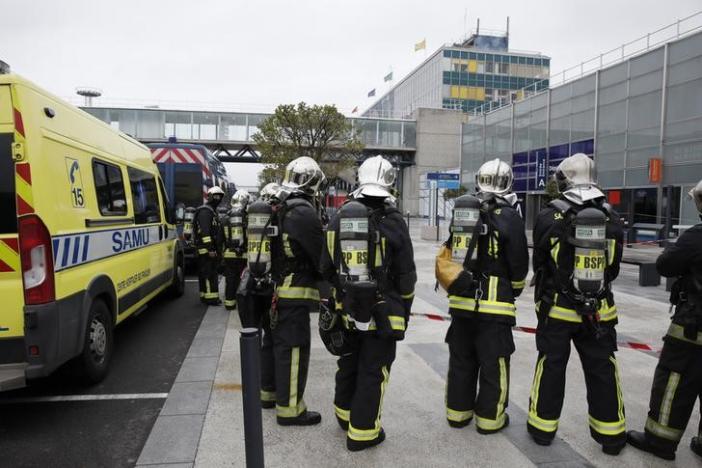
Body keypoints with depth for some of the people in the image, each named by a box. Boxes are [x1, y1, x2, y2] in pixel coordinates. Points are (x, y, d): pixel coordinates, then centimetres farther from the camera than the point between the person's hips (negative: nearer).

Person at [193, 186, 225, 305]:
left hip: (213, 248, 10)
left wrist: (218, 250, 26)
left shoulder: (213, 211, 22)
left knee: (212, 273, 14)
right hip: (206, 249, -10)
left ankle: (212, 296, 20)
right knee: (209, 273, -9)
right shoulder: (205, 211, -11)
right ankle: (209, 297, -8)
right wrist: (210, 249, -25)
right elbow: (204, 232, -21)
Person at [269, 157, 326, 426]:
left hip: (277, 287, 10)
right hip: (295, 292, -10)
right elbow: (321, 253, -17)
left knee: (279, 342, 21)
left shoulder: (280, 208, 11)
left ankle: (272, 392, 36)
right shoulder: (303, 212, -19)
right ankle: (290, 409, 8)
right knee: (294, 348, -1)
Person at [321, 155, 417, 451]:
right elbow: (406, 275, -9)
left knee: (348, 364, 22)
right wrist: (404, 307, 5)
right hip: (382, 312, -5)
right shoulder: (393, 221, -14)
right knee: (373, 371, 7)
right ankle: (362, 431, 17)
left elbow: (327, 267, 6)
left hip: (347, 309, 5)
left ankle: (345, 415, 40)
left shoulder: (339, 218, -1)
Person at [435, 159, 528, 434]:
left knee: (461, 360, 16)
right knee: (494, 364, 8)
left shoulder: (461, 212, 7)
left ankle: (458, 412, 27)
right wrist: (514, 290, 12)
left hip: (461, 301, 5)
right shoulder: (509, 217, -9)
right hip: (494, 304, -5)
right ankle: (490, 418, 19)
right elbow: (519, 265, -5)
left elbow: (446, 257, 11)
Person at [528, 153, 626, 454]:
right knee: (602, 369, 14)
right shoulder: (611, 218, -1)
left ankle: (543, 427, 21)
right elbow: (614, 267, 7)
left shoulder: (550, 216, -11)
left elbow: (539, 263, -1)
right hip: (599, 309, 2)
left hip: (557, 308, -2)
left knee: (551, 366, 10)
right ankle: (611, 435, 26)